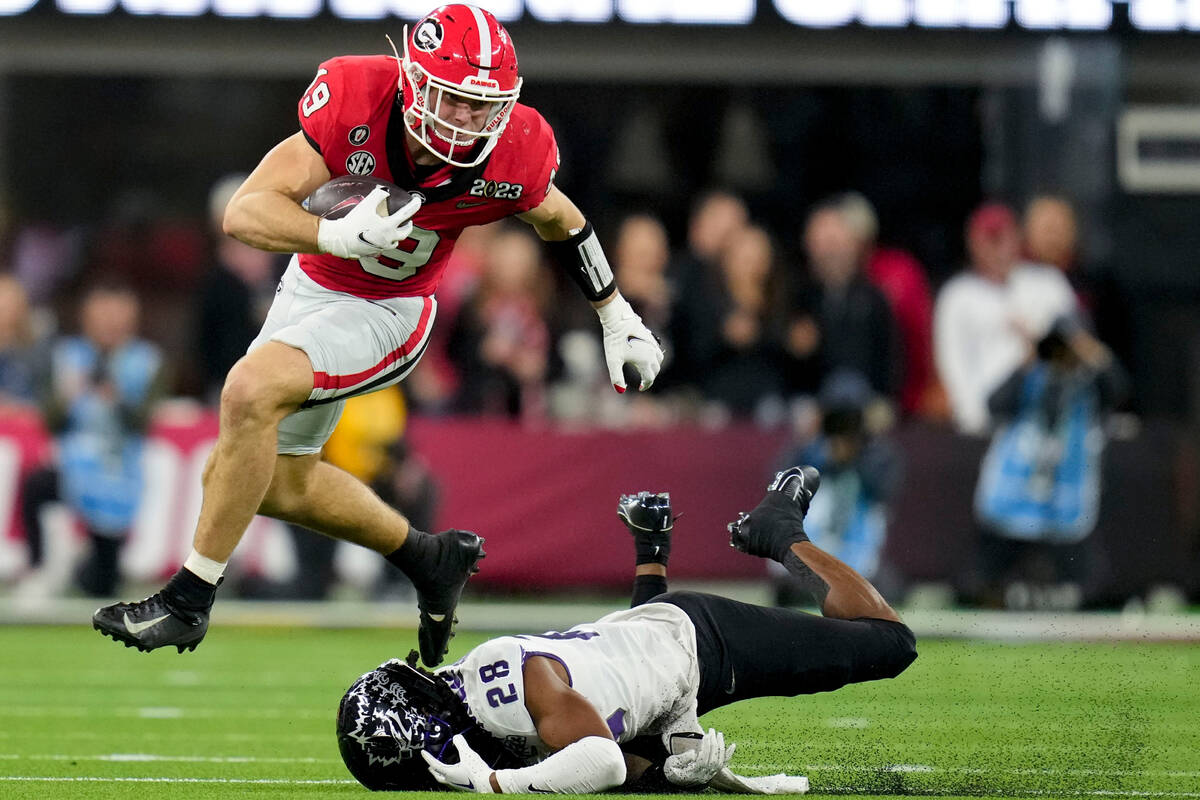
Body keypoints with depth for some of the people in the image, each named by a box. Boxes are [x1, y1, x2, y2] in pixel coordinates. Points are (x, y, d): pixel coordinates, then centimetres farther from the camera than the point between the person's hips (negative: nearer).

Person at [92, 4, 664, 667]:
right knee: (279, 481, 15)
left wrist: (618, 319, 11)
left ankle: (189, 600, -19)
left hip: (388, 313, -4)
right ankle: (430, 559, 37)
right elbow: (246, 213, -29)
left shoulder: (510, 152, -24)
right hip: (313, 283, 4)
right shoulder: (355, 98, -27)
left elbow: (559, 222, 1)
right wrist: (340, 235, -47)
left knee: (251, 390, -28)